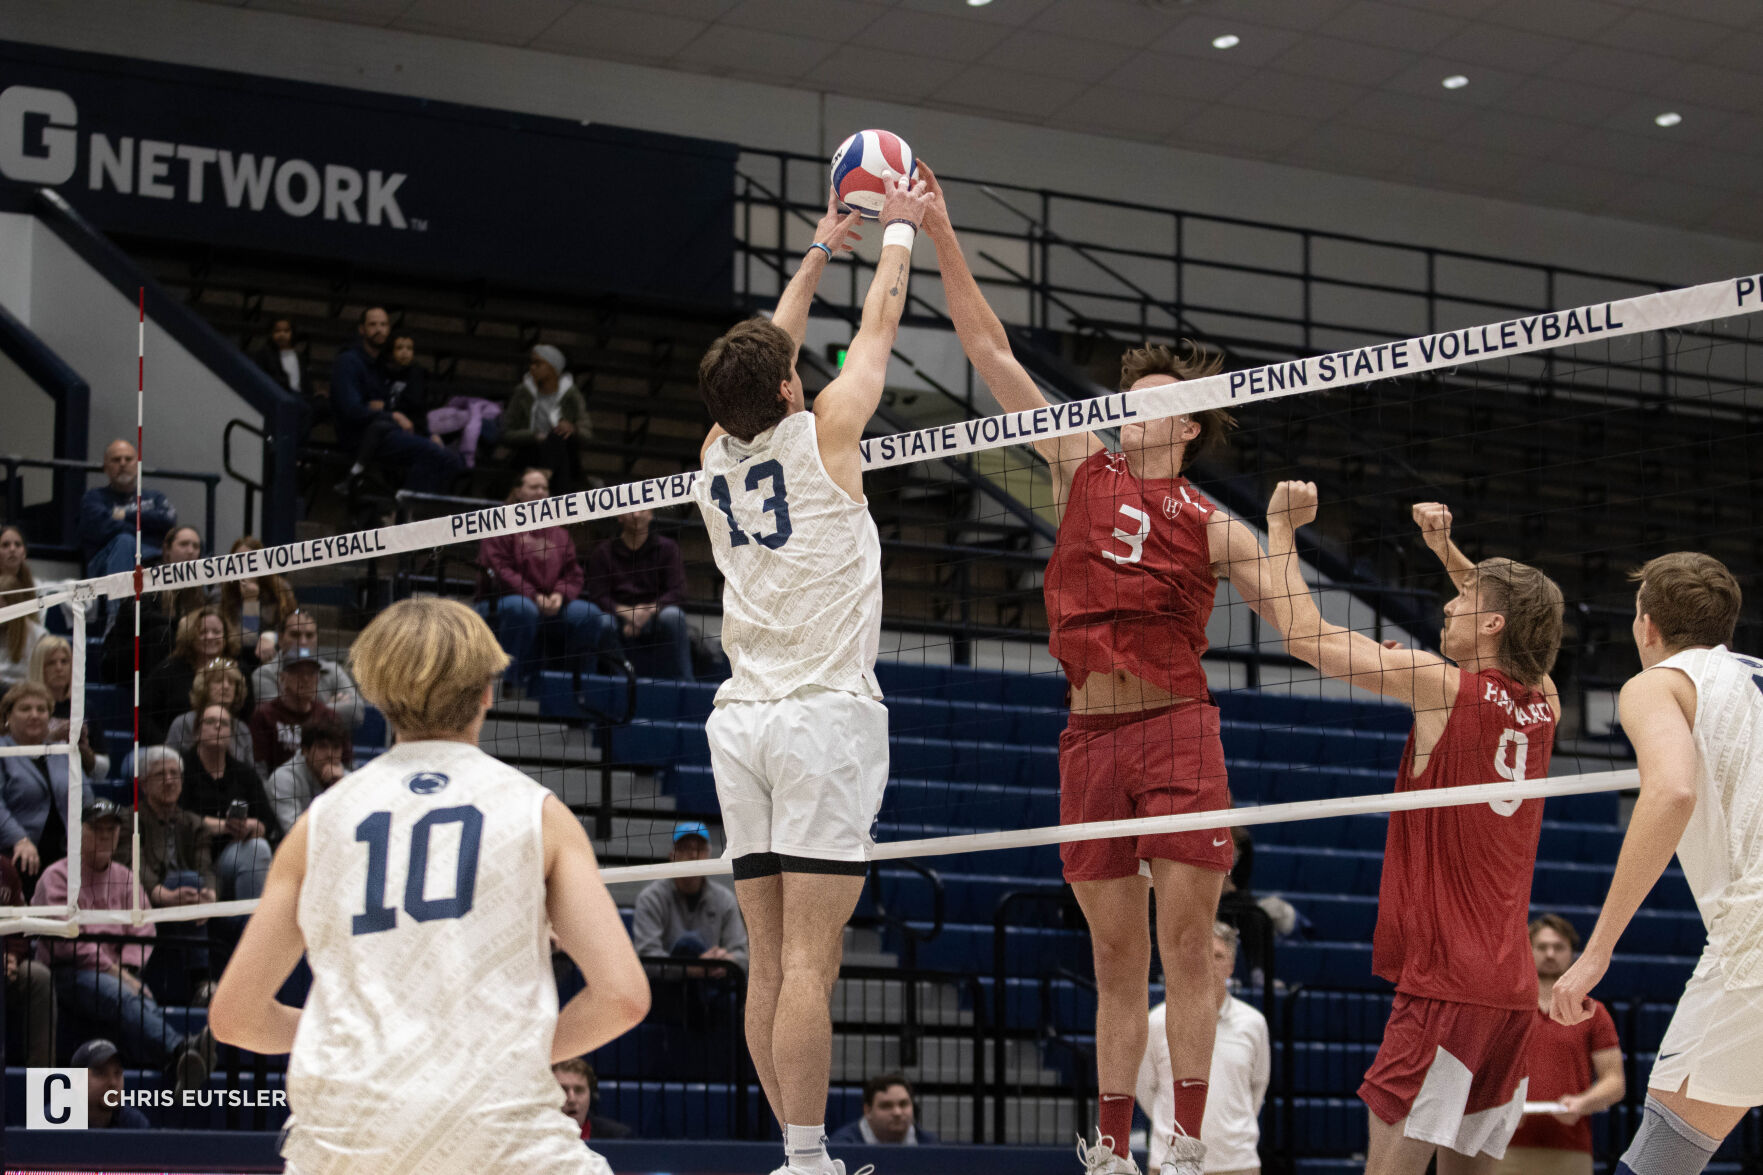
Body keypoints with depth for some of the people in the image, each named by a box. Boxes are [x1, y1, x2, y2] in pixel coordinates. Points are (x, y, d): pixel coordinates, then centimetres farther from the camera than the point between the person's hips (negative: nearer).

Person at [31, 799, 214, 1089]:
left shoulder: (126, 878, 22)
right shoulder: (58, 877, 7)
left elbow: (142, 934, 12)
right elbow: (68, 940, -7)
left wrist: (128, 970, -10)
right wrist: (115, 972, -16)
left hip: (119, 973, 5)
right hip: (69, 973, -5)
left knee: (147, 1005, -32)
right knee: (126, 999, -37)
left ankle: (178, 1072, -63)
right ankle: (179, 1049, -68)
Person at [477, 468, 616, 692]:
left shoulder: (559, 532, 20)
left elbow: (573, 573, 12)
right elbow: (498, 570, -9)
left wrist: (559, 595, -11)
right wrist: (534, 596, -19)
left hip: (551, 605, 5)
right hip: (500, 603, -5)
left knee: (590, 614, -18)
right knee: (522, 609, -40)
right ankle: (514, 678, -27)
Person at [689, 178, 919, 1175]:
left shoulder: (716, 458, 11)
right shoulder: (821, 433, -3)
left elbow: (763, 356, 28)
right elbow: (881, 326, 12)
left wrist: (818, 254, 39)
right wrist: (900, 232, 28)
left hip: (743, 718, 6)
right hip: (826, 717, -6)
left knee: (772, 964, 6)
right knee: (809, 963, -10)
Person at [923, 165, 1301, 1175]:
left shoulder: (1213, 529, 4)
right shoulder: (1083, 468, 11)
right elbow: (992, 353, 10)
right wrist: (941, 236, 7)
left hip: (1176, 730, -3)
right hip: (1091, 735, 3)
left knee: (1184, 947, -5)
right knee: (1116, 960, 7)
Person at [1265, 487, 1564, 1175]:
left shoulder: (1441, 682, -9)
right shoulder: (1542, 704, 11)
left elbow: (1304, 635, -5)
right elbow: (1519, 628, 35)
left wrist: (1282, 525, 7)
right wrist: (1447, 551, 31)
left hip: (1445, 982, -8)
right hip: (1512, 989, 8)